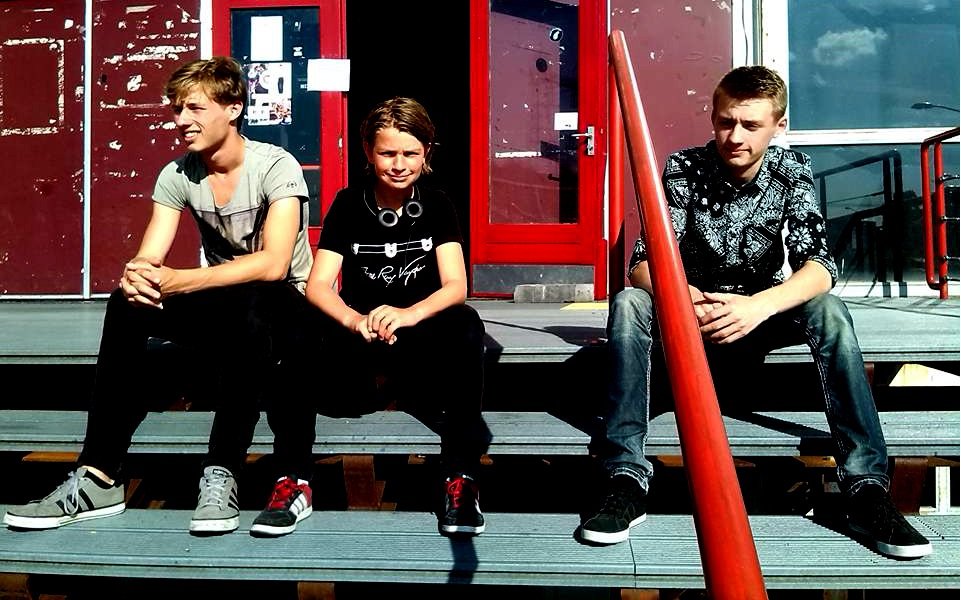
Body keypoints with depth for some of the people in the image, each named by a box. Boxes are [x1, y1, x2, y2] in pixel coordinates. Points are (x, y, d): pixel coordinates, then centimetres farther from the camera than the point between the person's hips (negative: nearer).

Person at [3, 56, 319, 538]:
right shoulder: (177, 174, 1)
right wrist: (134, 277, -32)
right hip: (221, 305, 5)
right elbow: (147, 259, -7)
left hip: (283, 305, -5)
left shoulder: (276, 167, -16)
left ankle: (221, 475, -32)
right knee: (128, 305, -20)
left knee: (250, 308, -39)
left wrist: (177, 281, -37)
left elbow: (273, 264, -30)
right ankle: (98, 478, -19)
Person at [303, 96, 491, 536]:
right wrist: (355, 320, -32)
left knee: (466, 325, -34)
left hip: (421, 326, 1)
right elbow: (318, 284, -9)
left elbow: (456, 286, -11)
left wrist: (409, 314, -34)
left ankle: (461, 474, -31)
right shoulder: (348, 204, 1)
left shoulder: (436, 205, 1)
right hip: (362, 331, 0)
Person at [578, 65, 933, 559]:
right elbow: (642, 263, -21)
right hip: (693, 312, -1)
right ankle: (627, 477, -31)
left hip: (762, 314, 1)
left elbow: (820, 267, -21)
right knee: (628, 304, -29)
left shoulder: (791, 171, -9)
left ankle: (865, 485, -25)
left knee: (828, 311, -29)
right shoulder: (683, 169, -13)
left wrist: (758, 305, -42)